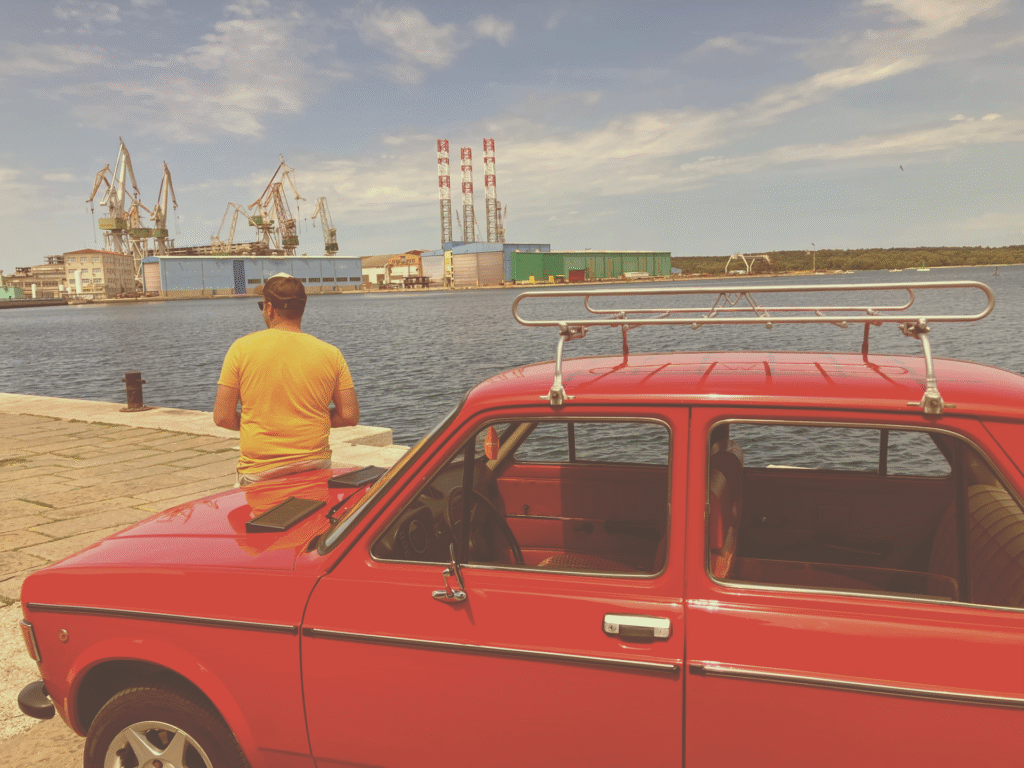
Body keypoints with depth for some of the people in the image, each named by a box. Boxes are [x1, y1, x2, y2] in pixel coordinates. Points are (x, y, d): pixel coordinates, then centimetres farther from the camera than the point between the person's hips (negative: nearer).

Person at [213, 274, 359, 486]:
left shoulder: (242, 348, -1)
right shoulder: (331, 354, 2)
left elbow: (222, 417, -1)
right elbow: (349, 415, 3)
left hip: (258, 473, -1)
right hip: (315, 470, 2)